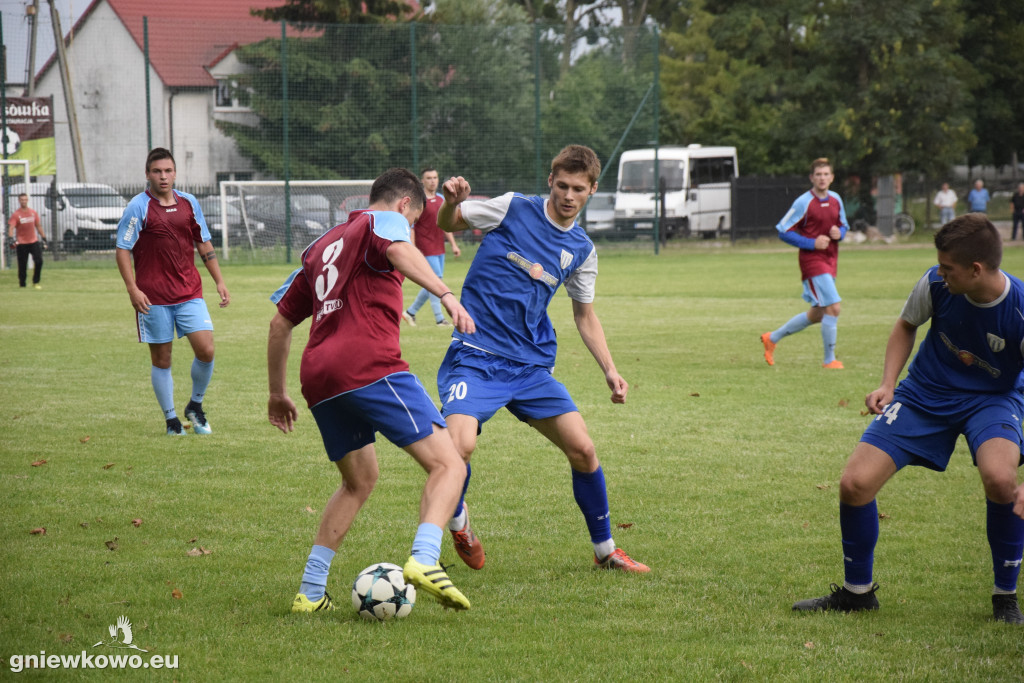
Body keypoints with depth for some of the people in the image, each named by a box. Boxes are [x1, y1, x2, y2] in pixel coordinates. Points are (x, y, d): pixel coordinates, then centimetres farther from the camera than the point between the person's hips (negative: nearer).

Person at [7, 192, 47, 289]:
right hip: (21, 244, -3)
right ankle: (22, 284, 12)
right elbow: (11, 227, -18)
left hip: (34, 241, 3)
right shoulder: (16, 214, -7)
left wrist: (43, 237, 17)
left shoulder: (33, 212, 7)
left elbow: (38, 225, 17)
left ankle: (36, 282, 7)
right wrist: (12, 238, -35)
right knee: (22, 265, 0)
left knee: (39, 261, -7)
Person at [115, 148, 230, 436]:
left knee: (206, 350, -8)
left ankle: (195, 406, 14)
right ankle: (171, 420, 15)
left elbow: (204, 244, 18)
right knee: (161, 359, 2)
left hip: (190, 293, 3)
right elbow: (122, 250, -5)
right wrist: (132, 289, -15)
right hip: (153, 298, -3)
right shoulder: (138, 207, -5)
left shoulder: (189, 203, 9)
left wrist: (219, 281, 12)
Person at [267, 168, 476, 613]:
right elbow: (400, 251, -16)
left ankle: (310, 592, 20)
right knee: (448, 464, -7)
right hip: (370, 367, -8)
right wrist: (445, 295, -30)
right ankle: (424, 559, -31)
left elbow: (280, 321, 33)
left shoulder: (321, 246, 31)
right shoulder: (384, 220, 10)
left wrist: (278, 392, 40)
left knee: (359, 481, 25)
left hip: (317, 377, 8)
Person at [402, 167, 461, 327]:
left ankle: (410, 312, 22)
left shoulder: (441, 200, 13)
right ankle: (439, 319, -5)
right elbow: (410, 226, -11)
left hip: (439, 249, 8)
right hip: (426, 250, -8)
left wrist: (453, 244, 17)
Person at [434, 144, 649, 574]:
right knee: (460, 445, -26)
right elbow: (447, 224, 4)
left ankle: (605, 550, 18)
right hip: (476, 356, -4)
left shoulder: (581, 249, 9)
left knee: (582, 449, -2)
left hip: (531, 364, 5)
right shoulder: (512, 210, -4)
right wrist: (452, 202, -20)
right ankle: (456, 522, 6)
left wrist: (609, 370, 10)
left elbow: (584, 313, 20)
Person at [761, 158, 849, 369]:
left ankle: (772, 338, 32)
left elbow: (843, 225, 22)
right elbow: (783, 232, -10)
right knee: (833, 307, -16)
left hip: (830, 261, 8)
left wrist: (839, 233, -3)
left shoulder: (836, 200, 8)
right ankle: (829, 360, -3)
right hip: (812, 259, -8)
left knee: (817, 315, 15)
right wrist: (812, 243, -18)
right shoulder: (804, 203, -12)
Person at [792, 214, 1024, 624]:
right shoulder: (936, 284, -19)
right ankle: (858, 592, 17)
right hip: (925, 394, 3)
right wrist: (888, 384, -7)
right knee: (854, 484, -10)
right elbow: (906, 326, 6)